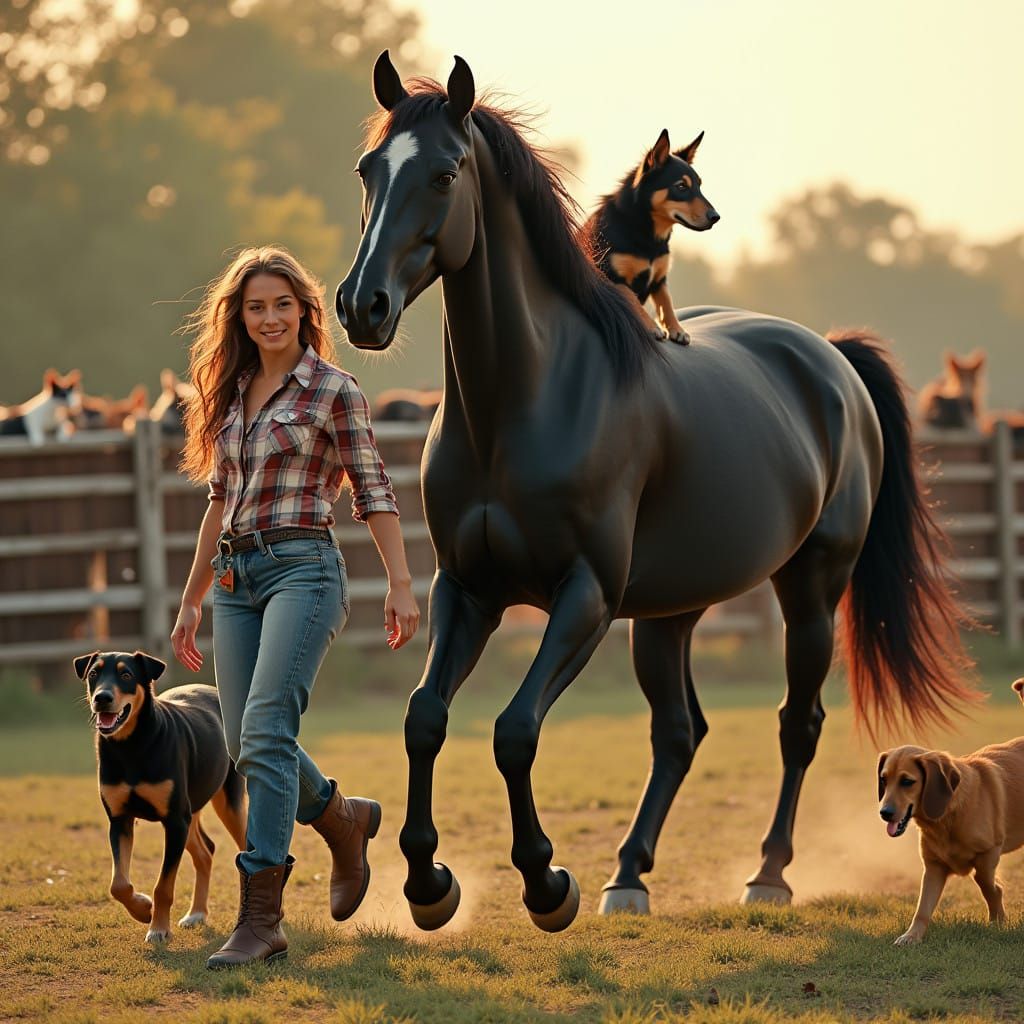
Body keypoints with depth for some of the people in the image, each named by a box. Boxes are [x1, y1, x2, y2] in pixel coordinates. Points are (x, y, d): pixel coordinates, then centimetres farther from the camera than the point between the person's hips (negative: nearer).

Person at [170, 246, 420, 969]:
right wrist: (191, 601, 23)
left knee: (265, 733, -18)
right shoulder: (234, 394, 16)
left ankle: (261, 919, -19)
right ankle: (345, 819, 35)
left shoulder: (333, 391, -1)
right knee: (248, 746, 6)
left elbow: (374, 493, -2)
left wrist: (401, 585, -9)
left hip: (302, 568, -7)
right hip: (236, 578, 7)